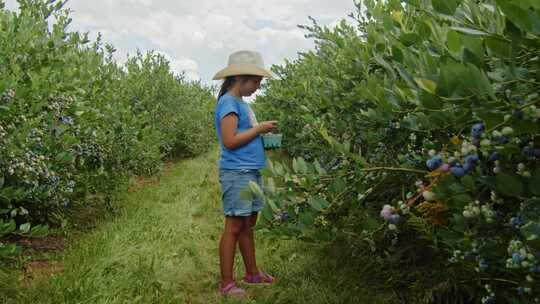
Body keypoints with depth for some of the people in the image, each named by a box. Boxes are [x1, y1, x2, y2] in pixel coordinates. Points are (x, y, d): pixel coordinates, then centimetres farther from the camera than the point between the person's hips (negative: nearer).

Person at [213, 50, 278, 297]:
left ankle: (252, 273, 27)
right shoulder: (229, 102, -12)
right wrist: (259, 128, -13)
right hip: (236, 173, -9)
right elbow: (230, 141, -20)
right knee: (235, 226, -4)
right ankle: (227, 283, 6)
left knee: (248, 224, 16)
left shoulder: (241, 103, 16)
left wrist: (262, 132, 8)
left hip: (251, 171, 9)